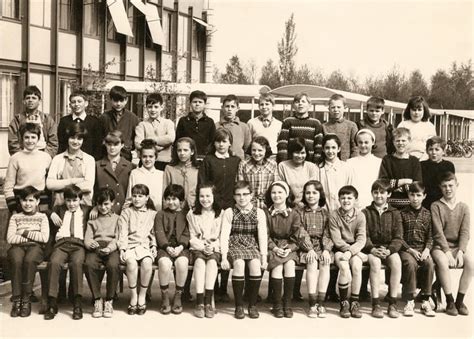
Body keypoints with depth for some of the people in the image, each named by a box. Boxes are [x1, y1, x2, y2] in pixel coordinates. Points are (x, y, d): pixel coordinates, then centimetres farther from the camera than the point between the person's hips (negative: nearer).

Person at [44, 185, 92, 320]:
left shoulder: (86, 210, 26)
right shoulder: (59, 209, 29)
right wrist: (52, 214, 12)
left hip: (79, 244, -1)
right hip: (61, 244, 1)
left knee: (76, 263, -34)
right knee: (54, 262, -31)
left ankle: (77, 304, -31)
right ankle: (52, 304, -27)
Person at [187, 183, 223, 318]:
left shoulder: (220, 214, 8)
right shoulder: (192, 214, 10)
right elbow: (191, 236, 6)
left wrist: (212, 246, -12)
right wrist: (203, 246, -11)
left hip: (214, 248, 0)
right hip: (197, 248, 0)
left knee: (212, 261, -34)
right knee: (199, 261, -33)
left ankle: (208, 301, -35)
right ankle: (199, 302, -35)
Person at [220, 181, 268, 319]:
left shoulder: (259, 213, 7)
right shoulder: (229, 213, 4)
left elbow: (263, 235, 3)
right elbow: (224, 235, -2)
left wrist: (264, 257, -8)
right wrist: (224, 257, -13)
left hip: (252, 246, 1)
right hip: (234, 246, -1)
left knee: (255, 264, -31)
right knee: (239, 263, -34)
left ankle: (253, 305, -16)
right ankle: (239, 306, -22)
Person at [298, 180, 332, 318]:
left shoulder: (325, 213, 13)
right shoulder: (300, 212, 9)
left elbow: (327, 234, 4)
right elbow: (301, 234, -1)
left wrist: (326, 250, -13)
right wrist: (309, 249, -16)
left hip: (322, 247, 1)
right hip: (306, 248, -1)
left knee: (325, 263, -30)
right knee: (312, 263, -31)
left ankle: (321, 302, -25)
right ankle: (312, 304, -28)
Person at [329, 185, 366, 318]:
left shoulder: (360, 216, 0)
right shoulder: (334, 215, -4)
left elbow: (361, 239, -7)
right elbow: (337, 240, -10)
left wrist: (350, 252, -25)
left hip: (355, 248, 1)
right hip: (339, 249, -1)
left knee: (356, 265, -29)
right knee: (344, 267, -30)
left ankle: (354, 302, -15)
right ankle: (344, 303, -14)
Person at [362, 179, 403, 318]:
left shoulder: (395, 213, 12)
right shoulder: (365, 213, 9)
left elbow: (398, 237, 3)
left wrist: (389, 250, -17)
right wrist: (372, 249, -20)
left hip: (389, 249, 1)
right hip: (371, 249, -1)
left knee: (396, 261, -32)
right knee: (375, 262, -34)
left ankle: (392, 303, -26)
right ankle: (376, 304, -30)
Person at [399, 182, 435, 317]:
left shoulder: (427, 214, 11)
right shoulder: (403, 214, 4)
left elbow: (430, 236, 8)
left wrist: (427, 249, -10)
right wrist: (411, 250, -12)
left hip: (423, 249, 2)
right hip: (406, 249, -2)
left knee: (429, 263, -29)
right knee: (411, 263, -33)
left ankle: (425, 301, -20)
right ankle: (410, 301, -25)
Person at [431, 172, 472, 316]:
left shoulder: (463, 207, 9)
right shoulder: (436, 206, 1)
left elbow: (465, 232, 0)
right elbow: (438, 232, -9)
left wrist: (460, 251, -16)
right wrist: (447, 252, -19)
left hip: (458, 246, 2)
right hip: (440, 246, -2)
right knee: (442, 261, -35)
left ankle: (460, 300, -15)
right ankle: (450, 302, -21)